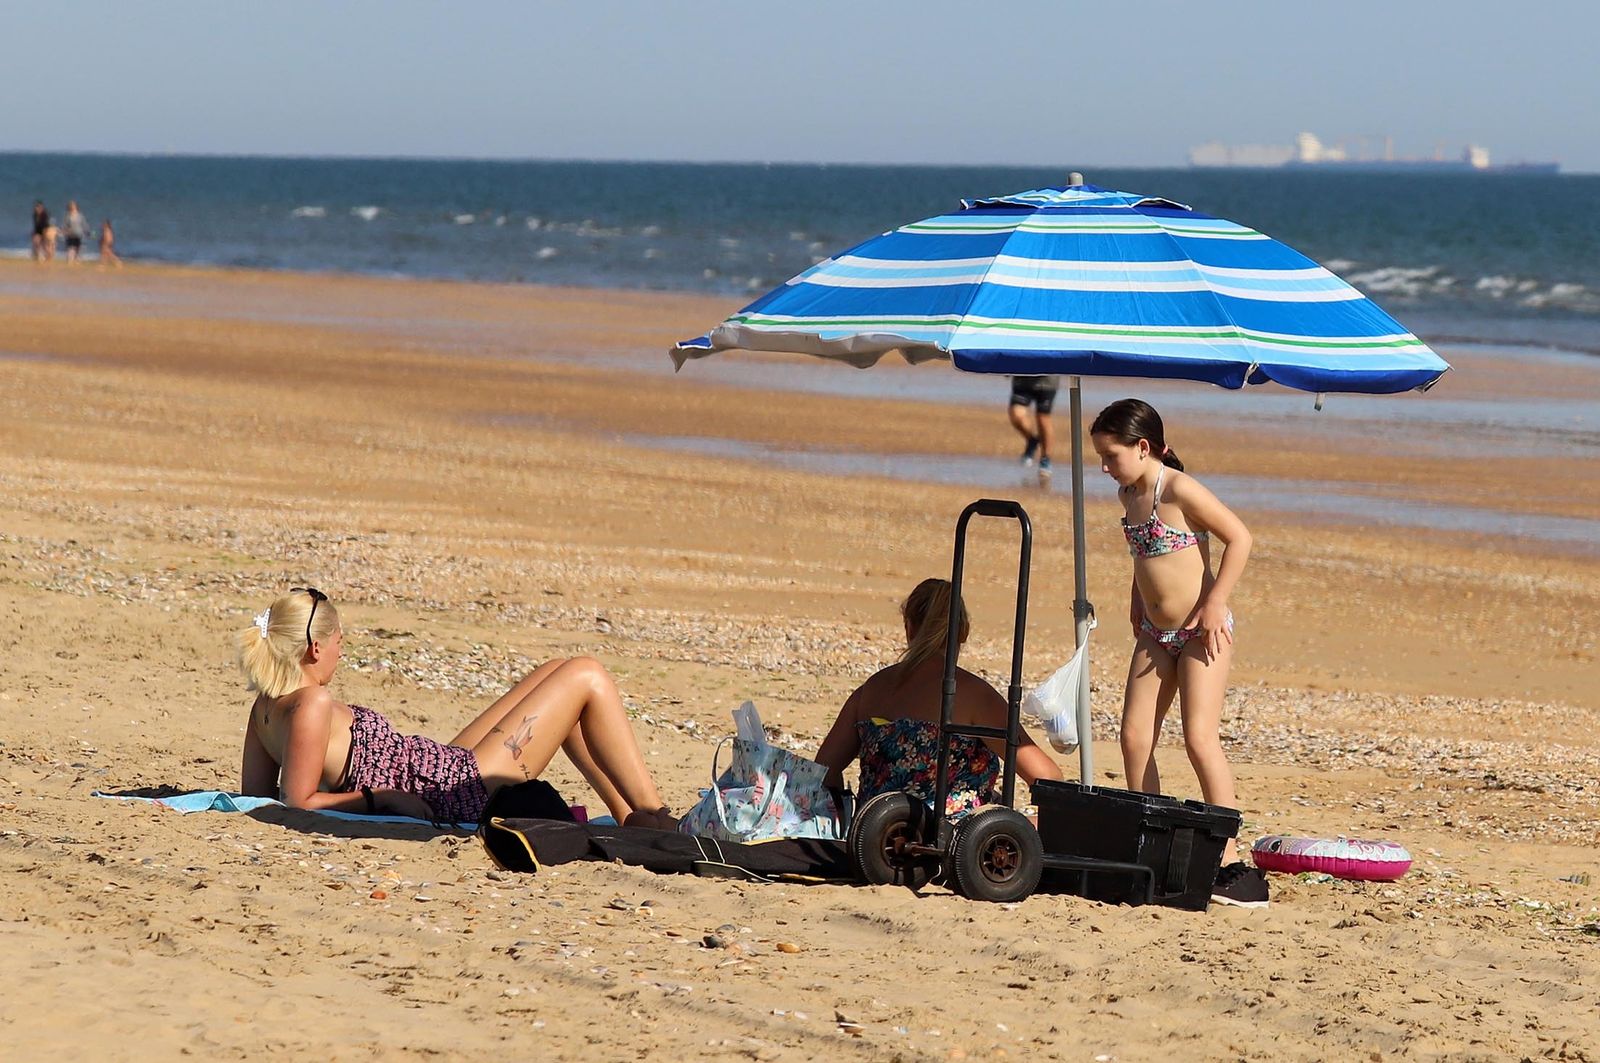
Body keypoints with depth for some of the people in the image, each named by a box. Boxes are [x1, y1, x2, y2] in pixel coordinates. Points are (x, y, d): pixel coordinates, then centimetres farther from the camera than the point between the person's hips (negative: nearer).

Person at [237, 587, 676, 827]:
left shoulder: (267, 706, 4)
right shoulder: (312, 705, -22)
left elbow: (256, 791, 11)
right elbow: (298, 802, -26)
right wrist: (382, 798, -18)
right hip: (467, 789, -10)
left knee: (552, 674, 22)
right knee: (586, 677, -2)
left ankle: (626, 813, 24)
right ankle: (653, 817, 6)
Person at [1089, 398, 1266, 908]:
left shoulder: (1179, 490, -18)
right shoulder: (1129, 494, 7)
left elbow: (1239, 537, -18)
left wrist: (1215, 604, -18)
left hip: (1199, 630, -8)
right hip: (1155, 633, 8)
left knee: (1200, 738, -15)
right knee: (1135, 738, 2)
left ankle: (1230, 862, -14)